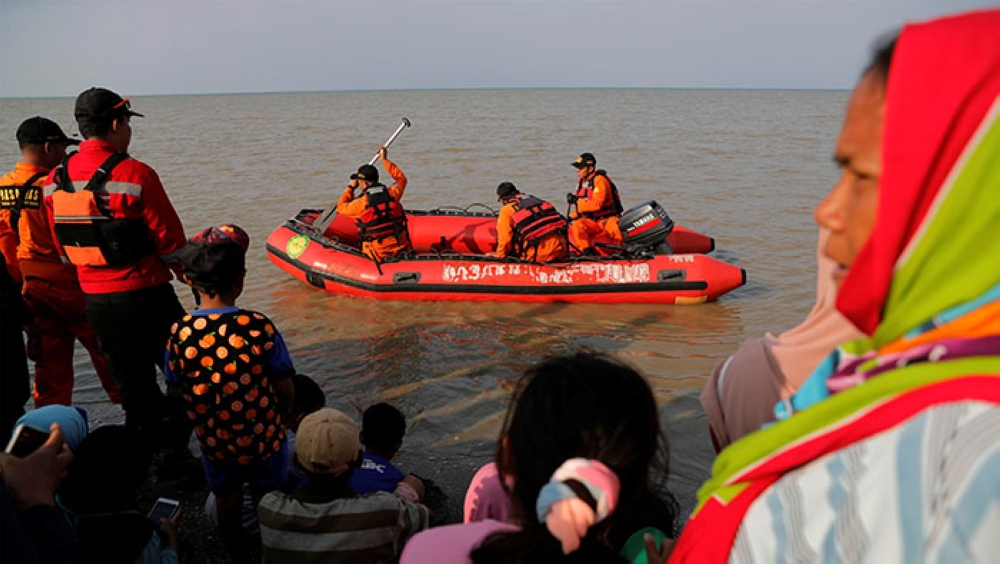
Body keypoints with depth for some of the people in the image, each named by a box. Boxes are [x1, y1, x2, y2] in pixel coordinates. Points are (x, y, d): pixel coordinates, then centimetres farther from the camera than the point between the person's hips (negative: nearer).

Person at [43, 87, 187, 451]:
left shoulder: (55, 181, 4)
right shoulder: (134, 175, -16)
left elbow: (62, 249, 11)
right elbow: (170, 241, -11)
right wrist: (182, 267, 8)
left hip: (95, 301, 6)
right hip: (145, 296, -6)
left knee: (133, 384, 16)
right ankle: (174, 449, 11)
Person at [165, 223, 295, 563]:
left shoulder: (180, 334, -18)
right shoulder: (261, 328, -23)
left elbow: (177, 391, -6)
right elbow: (285, 391, -15)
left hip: (213, 440, 2)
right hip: (264, 436, -1)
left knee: (226, 500, 26)